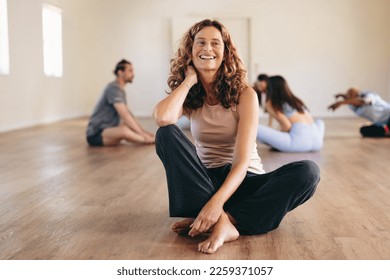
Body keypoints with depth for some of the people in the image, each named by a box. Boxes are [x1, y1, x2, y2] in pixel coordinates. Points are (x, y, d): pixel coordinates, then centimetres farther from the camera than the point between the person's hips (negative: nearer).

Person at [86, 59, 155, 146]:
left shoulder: (121, 90, 15)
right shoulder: (114, 88, -16)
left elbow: (128, 114, 18)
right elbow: (125, 116, -25)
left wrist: (143, 131, 7)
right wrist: (144, 135, -24)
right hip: (95, 134, -11)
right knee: (124, 130, -36)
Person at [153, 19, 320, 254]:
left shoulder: (243, 94, -10)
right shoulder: (189, 96, -2)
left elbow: (243, 160, -19)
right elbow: (162, 118, -28)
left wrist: (217, 201, -35)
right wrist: (189, 79, -13)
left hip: (243, 181, -1)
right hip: (205, 181, 2)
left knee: (308, 171, -28)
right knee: (167, 134, -25)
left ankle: (226, 220, -34)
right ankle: (219, 219, -34)